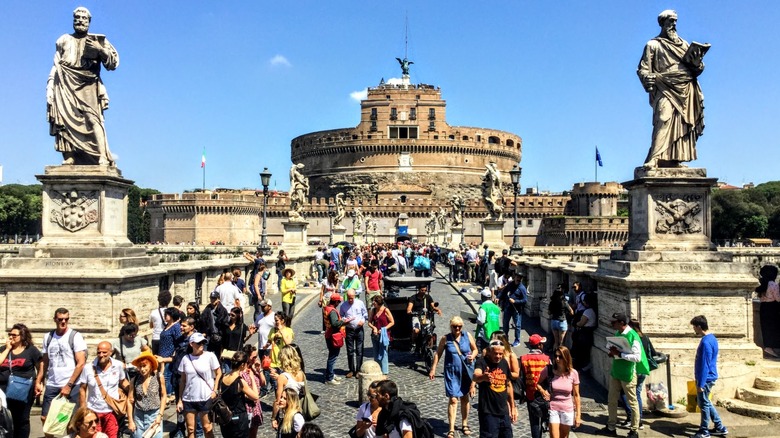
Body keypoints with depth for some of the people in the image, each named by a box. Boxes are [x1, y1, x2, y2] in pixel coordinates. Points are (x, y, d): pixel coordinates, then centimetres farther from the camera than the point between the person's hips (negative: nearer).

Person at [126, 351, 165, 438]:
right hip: (138, 416, 2)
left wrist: (160, 415, -3)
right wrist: (130, 421, 2)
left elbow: (163, 396, 1)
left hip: (154, 415, -2)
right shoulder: (134, 380, -2)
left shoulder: (159, 377, -6)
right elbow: (130, 401, 2)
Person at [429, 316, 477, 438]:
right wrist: (433, 369, 1)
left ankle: (465, 424, 33)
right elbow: (438, 354, 2)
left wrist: (472, 356, -12)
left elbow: (475, 349, 9)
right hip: (452, 372, -2)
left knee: (465, 398, 16)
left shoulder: (467, 336, -2)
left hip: (466, 372, 2)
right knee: (453, 400, -8)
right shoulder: (445, 339, -6)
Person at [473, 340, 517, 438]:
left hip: (504, 411, 7)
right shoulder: (482, 362, -15)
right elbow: (475, 376, -37)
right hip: (488, 412, -6)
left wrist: (513, 407, 18)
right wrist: (483, 377, -60)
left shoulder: (504, 363, 5)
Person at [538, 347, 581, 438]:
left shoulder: (573, 373, -7)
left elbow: (576, 395, 1)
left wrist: (578, 415, 1)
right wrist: (542, 391, -16)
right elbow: (536, 382, 4)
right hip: (553, 409, -1)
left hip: (567, 410, 1)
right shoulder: (548, 370, -9)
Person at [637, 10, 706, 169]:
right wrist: (647, 78, -20)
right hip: (665, 90, -5)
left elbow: (696, 69, 20)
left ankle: (675, 160, -1)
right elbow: (643, 68, 2)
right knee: (664, 120, -23)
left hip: (686, 91, 5)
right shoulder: (653, 45, 12)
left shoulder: (684, 44, 24)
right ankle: (654, 159, -29)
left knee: (682, 124, -2)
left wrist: (697, 63, -4)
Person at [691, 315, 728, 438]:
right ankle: (719, 428, 25)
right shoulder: (712, 338, 9)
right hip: (709, 377, 10)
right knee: (706, 402, 19)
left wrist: (700, 384, -20)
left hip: (705, 378, -10)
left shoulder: (705, 342, -23)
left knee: (703, 404, 2)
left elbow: (704, 365, -23)